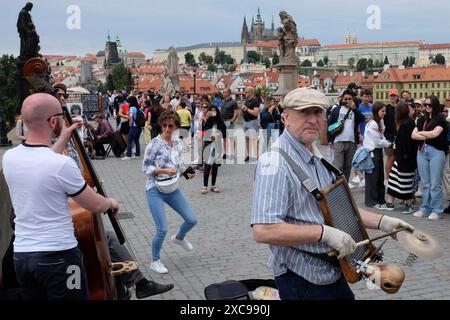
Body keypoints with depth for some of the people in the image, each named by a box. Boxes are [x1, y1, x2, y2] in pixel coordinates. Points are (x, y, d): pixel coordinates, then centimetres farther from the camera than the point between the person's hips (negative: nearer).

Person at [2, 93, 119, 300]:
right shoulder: (63, 165, -20)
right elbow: (95, 206, -8)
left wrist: (63, 138, 26)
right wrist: (111, 203, 14)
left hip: (21, 255, 6)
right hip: (59, 256, -6)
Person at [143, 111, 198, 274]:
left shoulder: (178, 143, 3)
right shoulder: (155, 144, -14)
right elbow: (145, 167, -12)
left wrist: (187, 173, -5)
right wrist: (163, 170, -25)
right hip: (155, 190, -6)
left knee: (192, 219, 6)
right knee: (162, 229, -8)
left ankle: (179, 238, 40)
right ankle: (155, 261, 17)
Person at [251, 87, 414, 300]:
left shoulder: (316, 159, 10)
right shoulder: (275, 164, -22)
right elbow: (263, 231, -31)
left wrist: (381, 222, 6)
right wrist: (325, 233, -28)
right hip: (302, 280, -9)